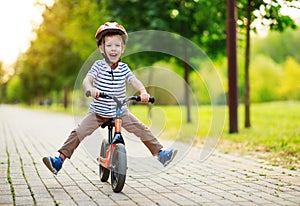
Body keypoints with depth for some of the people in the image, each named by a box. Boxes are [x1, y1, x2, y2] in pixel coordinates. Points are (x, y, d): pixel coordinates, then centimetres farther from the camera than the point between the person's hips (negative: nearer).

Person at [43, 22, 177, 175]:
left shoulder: (124, 68, 0)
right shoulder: (98, 66, -7)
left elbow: (134, 81, -12)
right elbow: (87, 80, -20)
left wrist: (143, 92, -34)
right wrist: (90, 88, -45)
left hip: (120, 112, 2)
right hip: (98, 112, -2)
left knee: (142, 129, -8)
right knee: (78, 133, -13)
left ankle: (160, 152, 3)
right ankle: (60, 159, -7)